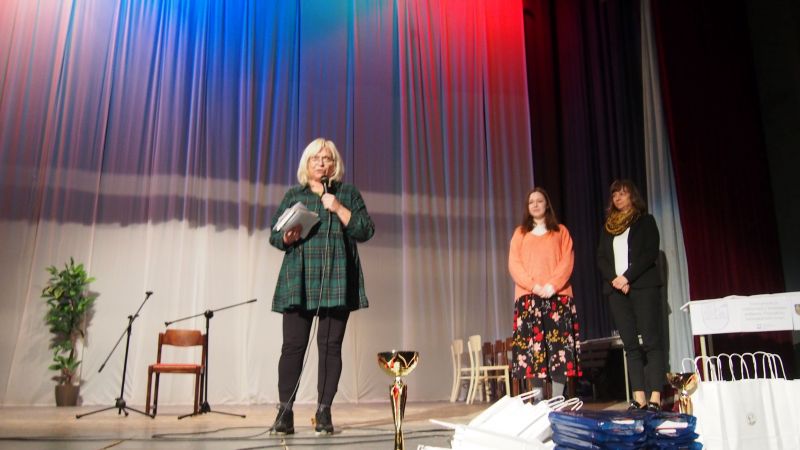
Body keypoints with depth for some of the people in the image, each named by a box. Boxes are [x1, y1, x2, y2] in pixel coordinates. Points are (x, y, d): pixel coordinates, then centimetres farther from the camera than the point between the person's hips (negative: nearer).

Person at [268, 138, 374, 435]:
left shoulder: (348, 193, 13)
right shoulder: (293, 195, 16)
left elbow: (365, 231, 2)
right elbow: (273, 234, 13)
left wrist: (339, 209, -8)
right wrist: (286, 237, -9)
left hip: (336, 281, -1)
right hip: (299, 281, 1)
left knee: (330, 345, -2)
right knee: (293, 344, -4)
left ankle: (324, 412, 5)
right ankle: (285, 412, 2)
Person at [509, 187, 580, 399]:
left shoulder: (561, 231, 15)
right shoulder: (520, 233, 15)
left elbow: (567, 261, 3)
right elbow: (514, 264, 4)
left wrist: (552, 285, -13)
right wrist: (533, 285, -12)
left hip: (558, 295, 0)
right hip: (528, 296, 0)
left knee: (559, 345, -6)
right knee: (532, 345, -7)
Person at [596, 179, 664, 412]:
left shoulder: (645, 221, 7)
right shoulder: (607, 227, 18)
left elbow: (651, 253, -5)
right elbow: (601, 258, 10)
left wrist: (627, 277, -15)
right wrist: (614, 279, -8)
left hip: (643, 286, -4)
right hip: (616, 288, 4)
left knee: (651, 341, -8)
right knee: (630, 344, 2)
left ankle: (655, 397, -9)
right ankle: (639, 397, 2)